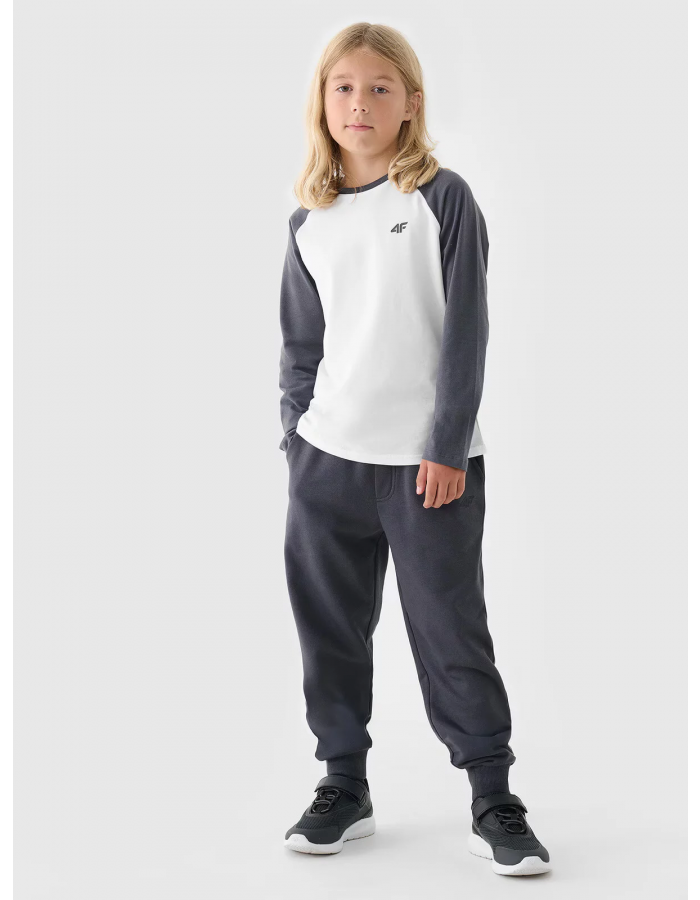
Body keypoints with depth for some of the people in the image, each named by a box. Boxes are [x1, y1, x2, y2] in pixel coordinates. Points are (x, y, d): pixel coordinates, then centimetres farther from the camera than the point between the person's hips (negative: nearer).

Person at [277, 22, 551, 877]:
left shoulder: (443, 199, -4)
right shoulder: (310, 221, 9)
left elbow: (466, 333, -7)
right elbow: (301, 344, 14)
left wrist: (448, 447, -11)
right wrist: (295, 442, 6)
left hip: (431, 458, -4)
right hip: (328, 454, 4)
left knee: (450, 629, 0)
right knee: (329, 623, 9)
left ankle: (493, 800, 12)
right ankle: (343, 785, 24)